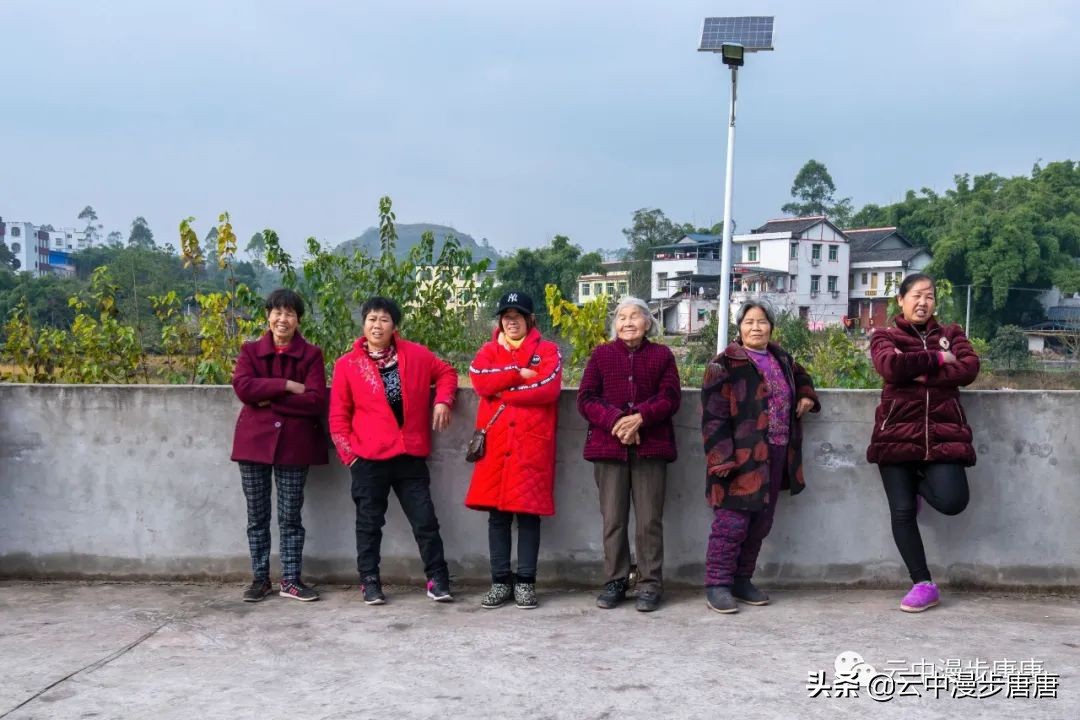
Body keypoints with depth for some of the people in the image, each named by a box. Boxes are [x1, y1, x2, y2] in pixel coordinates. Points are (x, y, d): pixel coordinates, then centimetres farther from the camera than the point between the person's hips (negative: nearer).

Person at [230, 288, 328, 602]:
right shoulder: (250, 351, 7)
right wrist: (287, 386, -18)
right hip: (255, 441, 2)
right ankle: (260, 578, 19)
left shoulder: (311, 354, 2)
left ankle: (290, 580, 14)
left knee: (290, 516, 4)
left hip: (294, 443, -1)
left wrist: (269, 400, -13)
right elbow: (242, 387, -12)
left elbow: (316, 400, -11)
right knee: (257, 516, 8)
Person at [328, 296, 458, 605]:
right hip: (369, 458, -1)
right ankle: (370, 581, 20)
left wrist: (443, 401, 0)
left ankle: (437, 579, 15)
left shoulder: (416, 355, 2)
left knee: (425, 519, 4)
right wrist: (349, 453, -4)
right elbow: (339, 416, 1)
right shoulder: (347, 365, -2)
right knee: (369, 522, 9)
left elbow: (447, 372, 17)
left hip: (411, 454, 1)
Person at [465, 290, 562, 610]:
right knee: (497, 514, 4)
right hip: (495, 443, 2)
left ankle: (526, 581, 9)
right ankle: (500, 581, 13)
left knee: (528, 513, 1)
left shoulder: (548, 351, 6)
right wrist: (518, 374, -10)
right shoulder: (488, 351, 15)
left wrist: (501, 390, -6)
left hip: (532, 443, -2)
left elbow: (547, 388, -12)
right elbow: (479, 380, -6)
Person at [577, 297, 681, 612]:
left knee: (649, 520, 1)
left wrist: (640, 417, -16)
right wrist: (615, 421, -14)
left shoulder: (662, 355, 8)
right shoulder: (601, 355, 9)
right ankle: (615, 582, 15)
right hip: (608, 446, 1)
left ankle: (650, 585, 9)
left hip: (651, 447, -1)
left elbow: (670, 397, 0)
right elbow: (585, 399, 2)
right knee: (613, 520, 5)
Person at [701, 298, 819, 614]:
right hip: (741, 458, -7)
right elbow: (713, 415, -12)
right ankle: (717, 584, 3)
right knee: (731, 523, -7)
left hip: (776, 457, 7)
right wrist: (721, 458, -19)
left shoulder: (782, 359, 15)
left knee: (760, 523, 12)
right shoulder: (725, 364, -7)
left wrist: (806, 396, 15)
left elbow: (802, 378, 38)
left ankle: (742, 580, 24)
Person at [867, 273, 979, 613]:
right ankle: (924, 585, 9)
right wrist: (937, 358, -6)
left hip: (943, 432, 1)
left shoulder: (951, 333, 15)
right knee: (902, 510, -3)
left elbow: (969, 368, -5)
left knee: (952, 502, -16)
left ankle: (919, 484, 20)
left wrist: (918, 371, -13)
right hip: (898, 432, -1)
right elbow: (890, 366, -14)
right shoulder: (885, 336, 9)